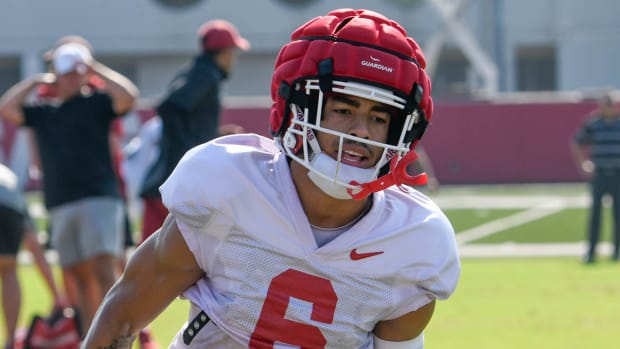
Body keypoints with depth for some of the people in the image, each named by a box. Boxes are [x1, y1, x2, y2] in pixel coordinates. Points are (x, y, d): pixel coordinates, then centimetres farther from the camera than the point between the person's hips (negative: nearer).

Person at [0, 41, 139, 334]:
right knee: (79, 278, 6)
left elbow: (128, 96, -10)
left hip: (99, 200, -5)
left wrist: (96, 70, -2)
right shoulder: (42, 111, 17)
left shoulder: (97, 102, 7)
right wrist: (35, 82, 10)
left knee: (104, 272, -16)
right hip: (60, 206, 5)